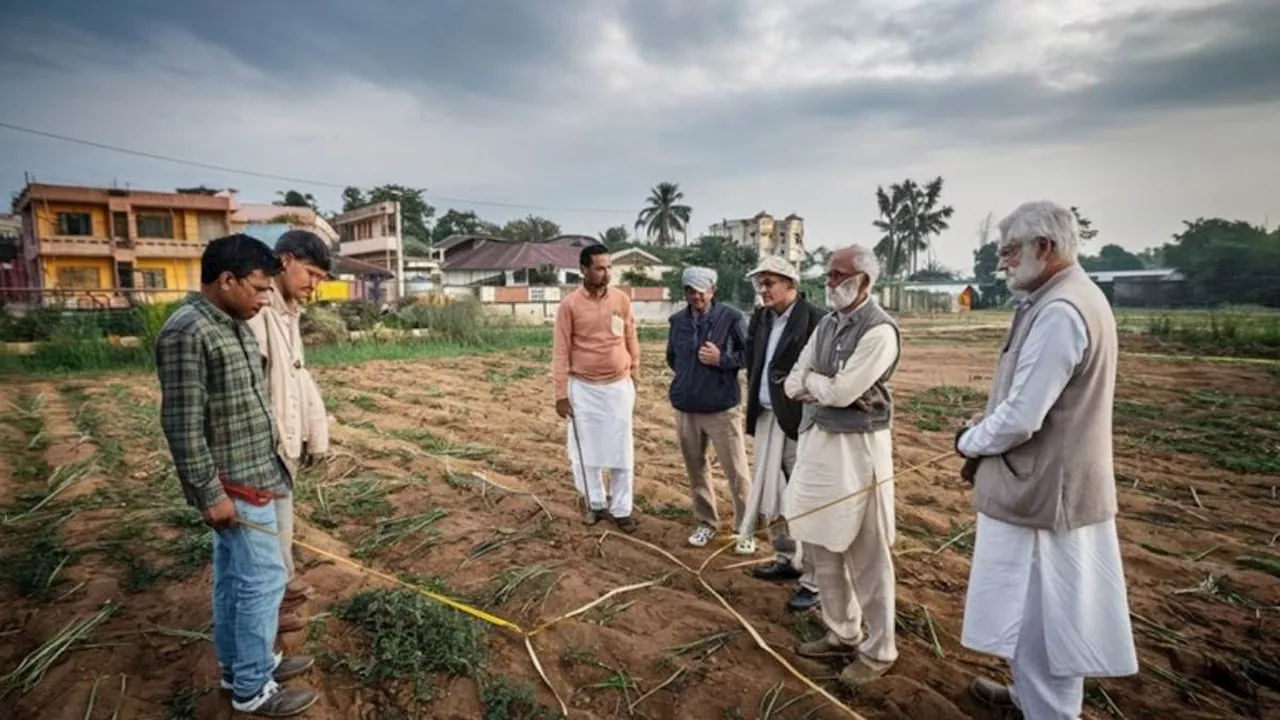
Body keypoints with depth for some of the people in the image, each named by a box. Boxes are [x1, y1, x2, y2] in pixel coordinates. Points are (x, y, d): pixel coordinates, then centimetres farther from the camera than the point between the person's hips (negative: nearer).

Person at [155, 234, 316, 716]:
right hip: (233, 485, -9)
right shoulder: (187, 333, -21)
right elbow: (182, 425, -23)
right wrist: (210, 493, -20)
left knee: (234, 576, 19)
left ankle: (239, 666, 34)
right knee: (263, 578, 0)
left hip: (250, 476, 9)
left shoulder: (234, 326, 8)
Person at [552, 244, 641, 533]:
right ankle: (594, 502, 29)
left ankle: (621, 508, 20)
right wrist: (561, 393, -6)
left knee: (621, 450, 7)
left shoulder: (621, 299, 0)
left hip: (618, 386, 1)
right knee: (586, 448, 10)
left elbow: (632, 341, 8)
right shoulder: (569, 304, -7)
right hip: (583, 388, -1)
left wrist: (634, 379, 10)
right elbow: (561, 350, -5)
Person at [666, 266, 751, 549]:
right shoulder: (677, 320, 4)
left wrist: (722, 360, -16)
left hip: (721, 409, -4)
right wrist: (688, 377, 11)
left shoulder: (731, 317, -10)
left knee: (736, 472, 2)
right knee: (696, 469, 15)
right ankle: (706, 522, 32)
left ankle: (745, 528, 19)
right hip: (685, 409, 5)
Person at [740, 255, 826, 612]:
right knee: (771, 496, 19)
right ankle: (787, 559, 38)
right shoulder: (760, 318, 9)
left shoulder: (815, 319, -15)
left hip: (800, 422, -8)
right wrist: (755, 404, 9)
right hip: (766, 419, 8)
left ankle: (814, 581, 16)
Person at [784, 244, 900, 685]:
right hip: (817, 439, 8)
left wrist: (810, 378, -3)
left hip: (857, 448, -8)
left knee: (866, 555, 5)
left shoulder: (878, 330, -14)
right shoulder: (827, 324, 10)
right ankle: (842, 634, 35)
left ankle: (878, 648, 25)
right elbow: (792, 386, 7)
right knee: (822, 546, 17)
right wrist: (826, 384, -11)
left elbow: (841, 392, -21)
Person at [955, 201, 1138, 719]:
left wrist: (968, 442, -8)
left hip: (1042, 491, -10)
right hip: (1055, 483, 10)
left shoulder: (1059, 311, -23)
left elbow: (1019, 419, -27)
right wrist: (983, 428, 5)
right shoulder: (1074, 298, 10)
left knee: (1041, 617, 5)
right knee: (1038, 613, 24)